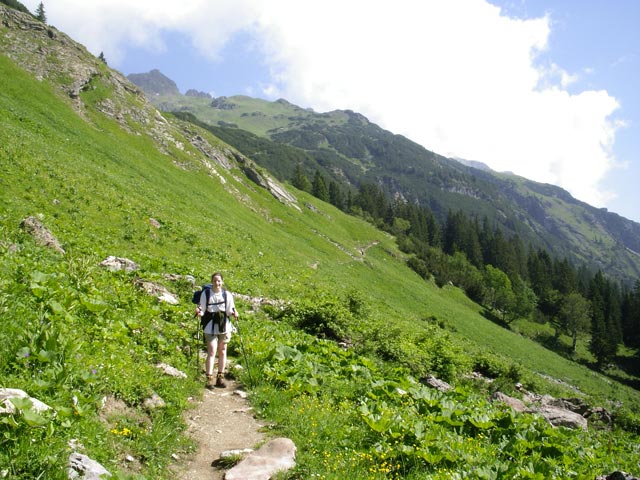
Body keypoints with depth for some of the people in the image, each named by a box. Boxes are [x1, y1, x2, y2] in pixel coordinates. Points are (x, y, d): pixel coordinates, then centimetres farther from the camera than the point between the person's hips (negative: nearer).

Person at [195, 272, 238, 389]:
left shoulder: (227, 295, 0)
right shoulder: (206, 294, -4)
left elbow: (229, 310, 5)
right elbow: (202, 310, 0)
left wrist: (234, 313, -15)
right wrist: (199, 312, -20)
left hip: (224, 326, 3)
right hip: (210, 327, -3)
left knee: (222, 351, 10)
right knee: (211, 351, -10)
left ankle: (220, 377, 20)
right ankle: (209, 378, -6)